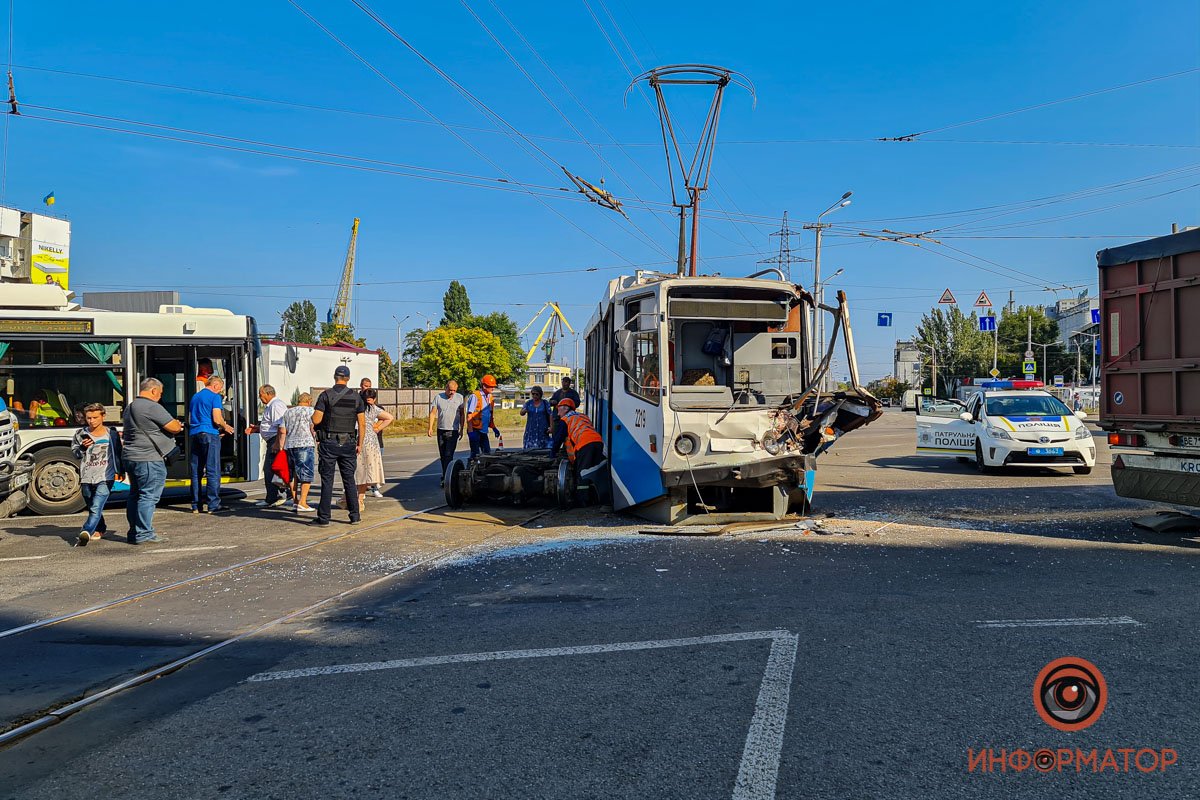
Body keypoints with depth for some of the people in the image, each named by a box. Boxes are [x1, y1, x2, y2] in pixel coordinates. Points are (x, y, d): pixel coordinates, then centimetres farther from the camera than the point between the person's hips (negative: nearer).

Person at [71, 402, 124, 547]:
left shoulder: (111, 433, 5)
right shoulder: (80, 434, 8)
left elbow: (118, 453, 14)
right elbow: (74, 453, 12)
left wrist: (119, 471, 14)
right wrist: (82, 448, -9)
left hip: (105, 477, -4)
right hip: (86, 477, 4)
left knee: (96, 507, -19)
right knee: (91, 507, 16)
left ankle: (86, 532, -32)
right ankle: (100, 529, 36)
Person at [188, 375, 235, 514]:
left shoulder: (195, 397, 20)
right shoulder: (214, 397, -4)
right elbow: (217, 419, -14)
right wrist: (225, 427, 6)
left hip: (194, 434, 7)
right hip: (209, 434, -7)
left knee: (195, 472, 8)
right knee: (213, 471, -4)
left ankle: (195, 505, 10)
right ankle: (213, 505, -6)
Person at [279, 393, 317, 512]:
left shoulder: (287, 412, 17)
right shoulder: (309, 411, 1)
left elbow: (282, 431, 12)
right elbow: (313, 428, -7)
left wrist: (281, 447, 12)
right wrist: (317, 441, 5)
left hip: (289, 446, 6)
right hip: (305, 444, -6)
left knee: (294, 475, 13)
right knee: (306, 474, -5)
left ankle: (295, 501, 15)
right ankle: (302, 503, -11)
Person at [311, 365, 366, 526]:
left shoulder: (326, 395, -5)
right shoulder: (356, 397, 3)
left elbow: (316, 420, -10)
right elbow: (362, 423, 2)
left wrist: (313, 414, 13)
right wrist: (360, 443, 10)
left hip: (329, 443, -2)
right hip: (348, 444, 2)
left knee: (327, 480, 2)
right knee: (349, 480, 10)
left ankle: (324, 517, 4)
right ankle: (355, 516, 10)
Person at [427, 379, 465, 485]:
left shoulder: (459, 398, 2)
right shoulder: (438, 397, 3)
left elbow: (462, 415, 7)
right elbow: (433, 413, 2)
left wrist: (461, 429, 3)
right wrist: (430, 428, -6)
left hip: (453, 431, -2)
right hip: (441, 430, 3)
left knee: (448, 455, -11)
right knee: (442, 455, 10)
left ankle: (446, 478, -13)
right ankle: (445, 475, 23)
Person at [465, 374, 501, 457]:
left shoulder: (490, 397, 12)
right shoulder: (475, 396, -11)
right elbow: (469, 415, -14)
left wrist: (494, 428, 14)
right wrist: (470, 431, -20)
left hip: (484, 431, 8)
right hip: (475, 430, -7)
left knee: (487, 452, 9)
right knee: (475, 454, -7)